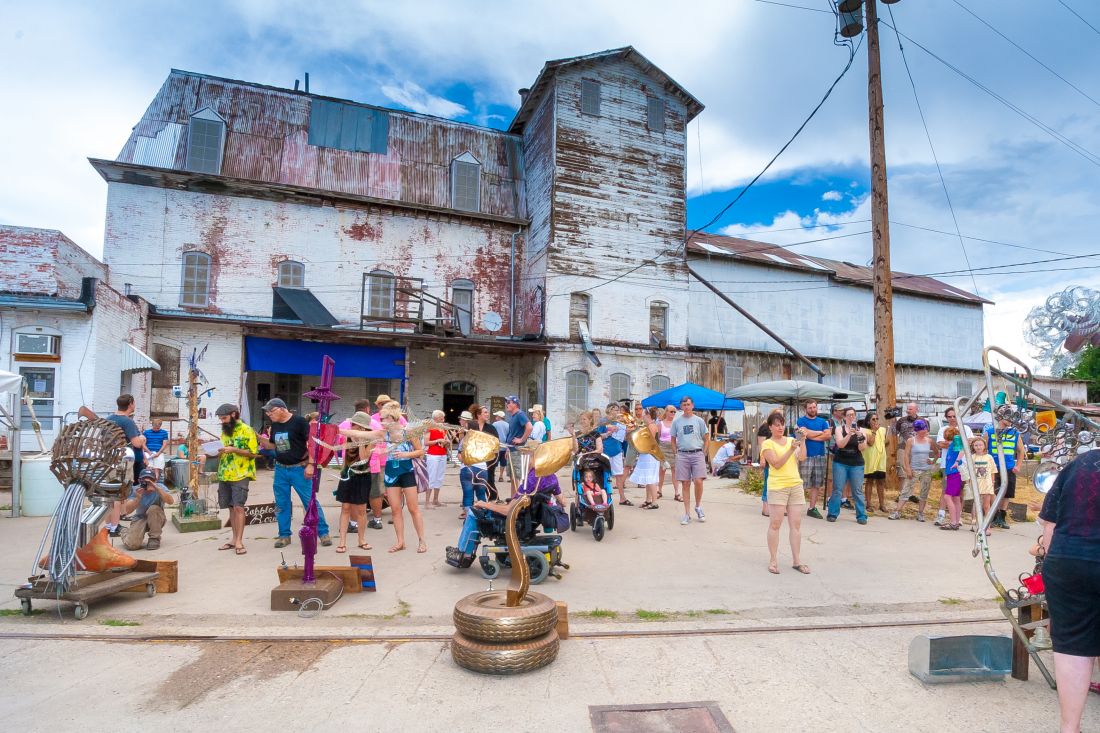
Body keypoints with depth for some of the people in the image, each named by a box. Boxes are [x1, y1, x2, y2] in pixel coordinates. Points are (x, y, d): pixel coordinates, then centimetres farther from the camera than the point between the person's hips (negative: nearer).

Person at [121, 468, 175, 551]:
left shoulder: (160, 487, -16)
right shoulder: (135, 490, -12)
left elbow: (171, 501, -33)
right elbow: (127, 511, -19)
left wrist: (157, 488, -42)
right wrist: (138, 498, -37)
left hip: (156, 520, -1)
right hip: (140, 518, 1)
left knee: (154, 508, -34)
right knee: (131, 545, -21)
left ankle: (154, 539, -14)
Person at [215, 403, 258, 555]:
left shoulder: (246, 430, -6)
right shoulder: (224, 431, 17)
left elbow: (253, 453, -11)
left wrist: (233, 449, -19)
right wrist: (220, 452, 4)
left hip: (240, 475, -7)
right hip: (225, 475, 7)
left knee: (238, 507, -11)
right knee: (231, 507, 9)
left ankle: (239, 542, -9)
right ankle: (234, 539, 15)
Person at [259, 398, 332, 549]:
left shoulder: (299, 421, -12)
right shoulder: (275, 425, 8)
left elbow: (311, 443, -12)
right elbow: (273, 445, 20)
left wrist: (310, 464, -17)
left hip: (299, 468, -6)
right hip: (280, 469, 6)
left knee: (310, 501, -3)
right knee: (281, 504, 10)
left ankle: (323, 532, 6)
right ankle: (284, 535, 22)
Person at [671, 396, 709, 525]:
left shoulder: (699, 420, 6)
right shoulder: (676, 421, 8)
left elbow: (707, 439, 9)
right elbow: (673, 440, 14)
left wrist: (703, 454, 1)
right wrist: (676, 454, 5)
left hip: (697, 453, -1)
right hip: (682, 455, 1)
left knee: (698, 481, -13)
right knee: (685, 484, 3)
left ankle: (698, 506, 13)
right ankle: (687, 514, 10)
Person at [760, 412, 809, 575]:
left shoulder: (791, 440, 12)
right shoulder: (767, 444, -2)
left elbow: (802, 457, -2)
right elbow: (777, 464, -13)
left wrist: (802, 440, -11)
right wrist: (791, 449, -21)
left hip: (796, 485, 5)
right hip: (777, 487, -5)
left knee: (796, 524, 6)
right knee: (775, 524, -3)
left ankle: (796, 560, 13)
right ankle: (773, 560, 5)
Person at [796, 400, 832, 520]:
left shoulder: (823, 421, 13)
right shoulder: (801, 421, 1)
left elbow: (829, 436, -1)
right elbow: (808, 433, -14)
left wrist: (813, 436, -8)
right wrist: (822, 432, -2)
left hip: (820, 456, 5)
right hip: (806, 456, -4)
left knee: (817, 484, 7)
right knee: (801, 484, -7)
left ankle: (812, 508, 14)